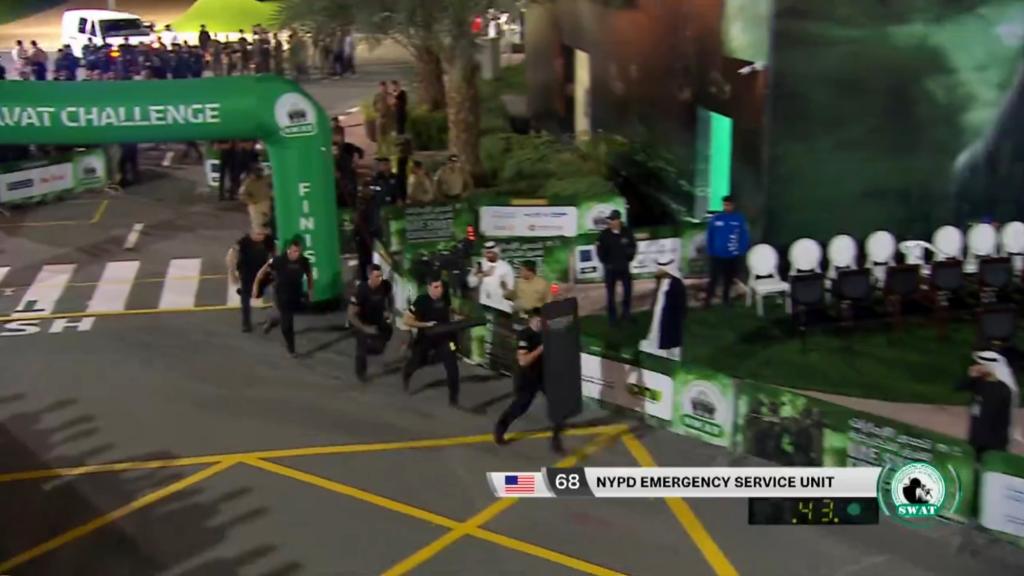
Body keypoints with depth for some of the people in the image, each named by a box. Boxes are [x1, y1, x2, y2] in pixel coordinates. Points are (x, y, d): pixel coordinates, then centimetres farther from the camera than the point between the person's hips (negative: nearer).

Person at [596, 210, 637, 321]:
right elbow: (600, 251, -3)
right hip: (610, 267, -2)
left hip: (624, 266, 2)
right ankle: (612, 315, 14)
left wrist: (629, 258, 0)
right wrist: (606, 262, -7)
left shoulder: (627, 232, -5)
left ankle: (626, 312, 25)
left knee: (628, 288, 9)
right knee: (611, 292, 4)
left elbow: (633, 246, 7)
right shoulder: (604, 234, -10)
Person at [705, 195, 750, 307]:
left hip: (733, 256, 1)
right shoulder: (715, 218, -4)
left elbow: (745, 236, -2)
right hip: (717, 255, -1)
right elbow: (710, 236, 2)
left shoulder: (740, 219, -6)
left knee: (729, 279, 13)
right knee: (714, 278, -5)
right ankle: (708, 299, 3)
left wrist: (741, 251, -8)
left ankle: (725, 298, 29)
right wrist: (710, 252, 0)